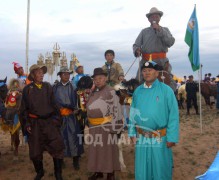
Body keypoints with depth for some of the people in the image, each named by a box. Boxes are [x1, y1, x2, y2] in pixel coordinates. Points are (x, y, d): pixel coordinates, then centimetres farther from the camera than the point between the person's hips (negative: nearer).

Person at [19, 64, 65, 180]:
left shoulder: (48, 87, 4)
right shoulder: (27, 89, 1)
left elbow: (54, 104, 5)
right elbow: (24, 108, 3)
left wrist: (56, 119, 0)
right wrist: (26, 124, -3)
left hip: (49, 121, 0)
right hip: (34, 123, 0)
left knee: (57, 146, -4)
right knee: (35, 149, 10)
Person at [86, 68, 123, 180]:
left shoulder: (110, 92, -12)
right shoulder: (93, 93, 11)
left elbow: (116, 110, -15)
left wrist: (113, 127, -18)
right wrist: (89, 123, 17)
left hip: (106, 125, -7)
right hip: (94, 126, 7)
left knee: (108, 150, 3)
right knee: (96, 149, 15)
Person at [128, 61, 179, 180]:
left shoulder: (166, 90, -8)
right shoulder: (137, 91, 5)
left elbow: (173, 115, -10)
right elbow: (132, 113, 10)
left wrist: (172, 137, -13)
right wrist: (132, 133, 6)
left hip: (160, 138, -3)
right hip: (141, 138, 4)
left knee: (161, 170, 11)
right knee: (141, 169, 15)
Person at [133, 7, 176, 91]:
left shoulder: (165, 30, 18)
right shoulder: (144, 31, 20)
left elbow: (171, 42, 0)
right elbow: (136, 45, 13)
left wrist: (160, 30, -5)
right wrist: (137, 50, -11)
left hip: (161, 62, -1)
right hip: (145, 61, 1)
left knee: (170, 83, -10)